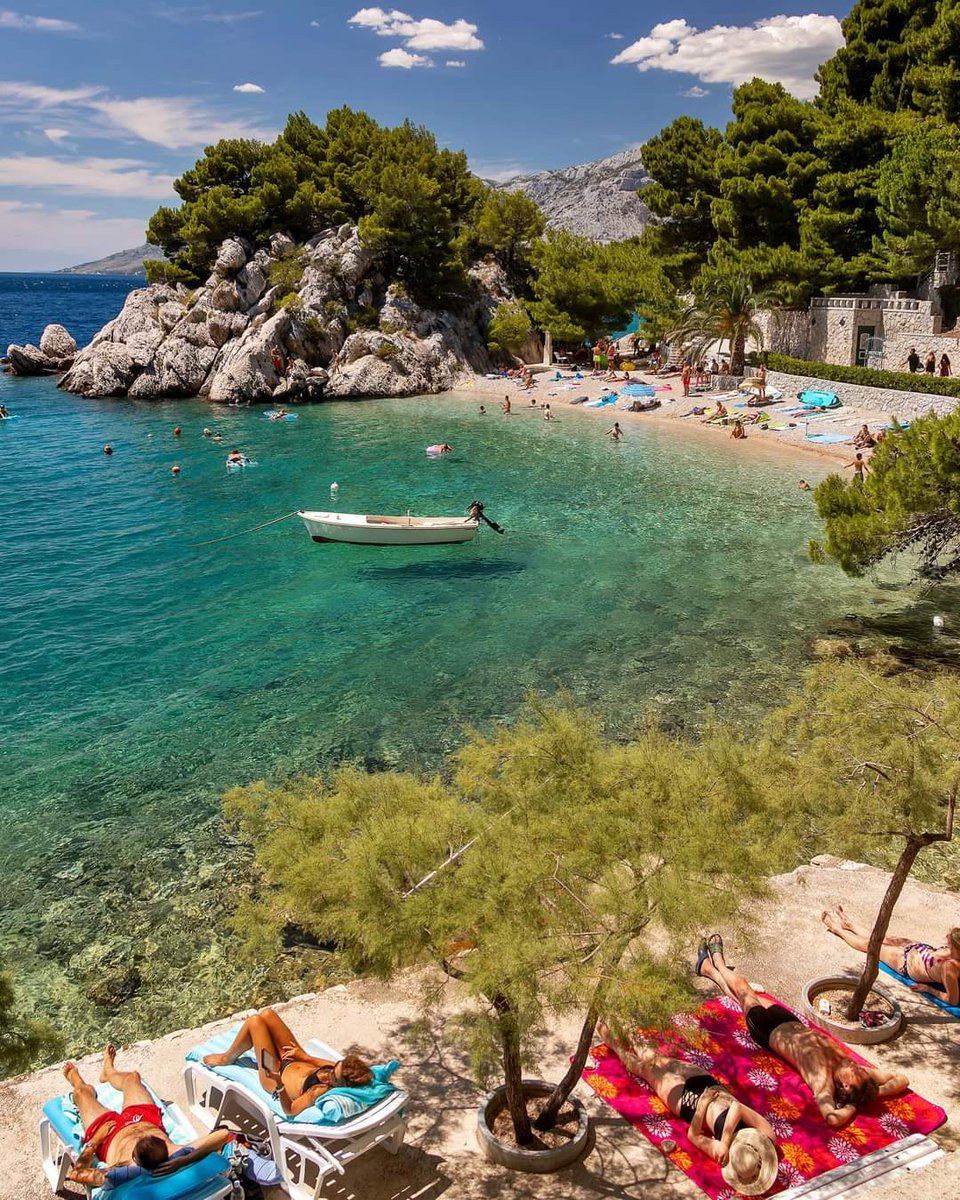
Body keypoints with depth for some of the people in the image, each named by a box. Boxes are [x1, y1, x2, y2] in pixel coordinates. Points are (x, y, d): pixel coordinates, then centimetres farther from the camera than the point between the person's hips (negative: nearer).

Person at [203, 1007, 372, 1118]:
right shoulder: (341, 1069, -23)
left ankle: (227, 1058, 24)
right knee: (266, 1014, 6)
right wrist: (304, 1056, 1)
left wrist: (279, 1085, -44)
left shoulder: (320, 1092, -40)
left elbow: (290, 1110, -30)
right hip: (295, 1062, 6)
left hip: (278, 1073, -6)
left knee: (254, 1021, -9)